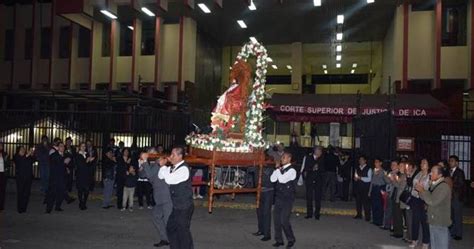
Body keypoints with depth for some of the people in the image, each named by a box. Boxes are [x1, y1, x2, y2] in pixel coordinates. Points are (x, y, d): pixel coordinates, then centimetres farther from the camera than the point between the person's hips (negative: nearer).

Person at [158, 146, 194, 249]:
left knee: (183, 231, 1)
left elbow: (169, 180, -27)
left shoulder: (184, 169, -21)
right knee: (170, 228, 19)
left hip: (184, 207, -9)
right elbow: (160, 176, 13)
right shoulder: (174, 168, 7)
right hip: (177, 206, 9)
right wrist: (163, 166, -2)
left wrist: (163, 166, -16)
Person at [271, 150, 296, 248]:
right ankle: (279, 240, 21)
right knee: (276, 219, 8)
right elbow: (272, 179, 2)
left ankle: (291, 239, 14)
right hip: (278, 197, 7)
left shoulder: (291, 170, -12)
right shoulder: (280, 169, 10)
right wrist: (277, 169, -7)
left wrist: (278, 170, -12)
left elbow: (282, 179, -25)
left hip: (287, 199, -7)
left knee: (284, 220, -8)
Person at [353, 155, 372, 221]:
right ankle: (359, 214, 20)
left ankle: (367, 216, 5)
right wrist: (355, 178, -5)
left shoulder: (368, 169, -5)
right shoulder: (357, 168, 13)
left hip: (365, 187, -5)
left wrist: (361, 178, -20)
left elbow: (369, 179, -11)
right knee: (358, 200, 9)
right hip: (358, 186, 5)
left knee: (365, 201, -3)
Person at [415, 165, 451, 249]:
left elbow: (433, 202, -23)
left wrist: (422, 190, -15)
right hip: (433, 221, 9)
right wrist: (421, 190, -1)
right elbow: (426, 198, 16)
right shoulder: (434, 185, 10)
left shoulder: (444, 187, -17)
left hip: (441, 223, -9)